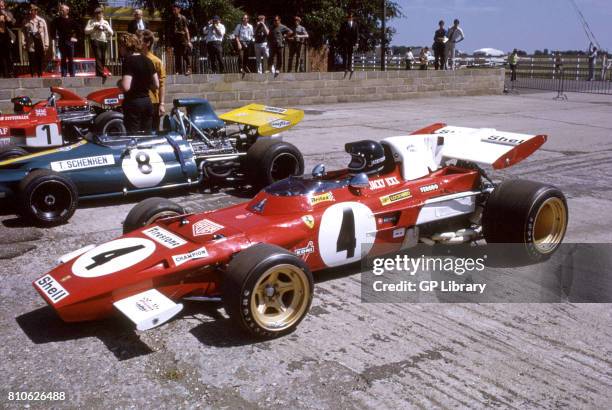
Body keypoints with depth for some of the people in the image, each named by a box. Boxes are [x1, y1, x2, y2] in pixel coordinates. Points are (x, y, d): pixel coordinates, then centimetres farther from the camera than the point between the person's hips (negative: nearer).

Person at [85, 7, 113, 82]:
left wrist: (106, 28, -3)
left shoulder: (105, 22, 20)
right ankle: (101, 74, -24)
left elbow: (111, 33, 15)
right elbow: (86, 31, 3)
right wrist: (94, 28, -9)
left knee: (103, 59, 3)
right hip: (96, 41, -4)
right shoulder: (91, 21, 11)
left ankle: (98, 75, 11)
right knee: (98, 57, -17)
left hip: (104, 42, 4)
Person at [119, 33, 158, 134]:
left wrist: (119, 83, -2)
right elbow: (156, 85, 12)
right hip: (147, 102, 7)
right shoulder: (147, 60, 9)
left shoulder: (128, 61, -12)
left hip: (133, 103, -7)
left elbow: (126, 87, -21)